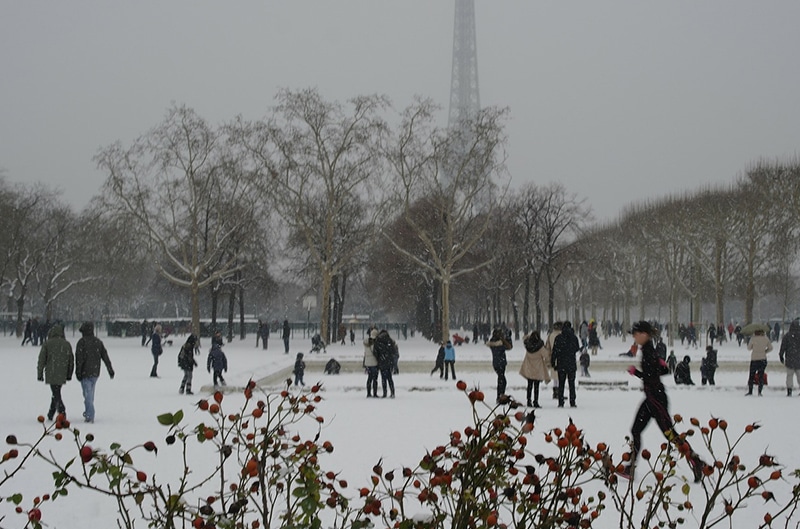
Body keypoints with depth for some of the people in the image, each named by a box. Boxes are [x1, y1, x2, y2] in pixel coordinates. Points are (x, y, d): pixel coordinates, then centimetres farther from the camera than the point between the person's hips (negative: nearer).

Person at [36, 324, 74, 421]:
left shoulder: (47, 344, -3)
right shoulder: (67, 344, 8)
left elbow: (41, 360, -3)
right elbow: (71, 361, 11)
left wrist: (40, 374, 3)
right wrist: (69, 375, 18)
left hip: (51, 374, -4)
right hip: (62, 375, 4)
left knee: (56, 394, -4)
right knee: (56, 393, 17)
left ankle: (62, 412, -18)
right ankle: (51, 415, 26)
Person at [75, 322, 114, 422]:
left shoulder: (81, 342, -10)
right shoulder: (98, 342, 7)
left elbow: (79, 359, -15)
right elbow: (105, 357, 8)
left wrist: (78, 372, -12)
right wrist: (110, 370, 10)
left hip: (85, 373, -5)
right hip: (95, 372, 5)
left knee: (87, 394, -5)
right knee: (90, 393, 20)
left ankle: (90, 416, -10)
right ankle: (88, 412, 30)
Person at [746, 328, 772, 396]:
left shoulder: (753, 339, -10)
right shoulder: (766, 339, -2)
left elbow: (749, 348, 2)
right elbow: (770, 348, 7)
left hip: (754, 360, -2)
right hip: (763, 359, 2)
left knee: (751, 375, 7)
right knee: (761, 376, 8)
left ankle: (750, 391, 8)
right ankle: (759, 392, 4)